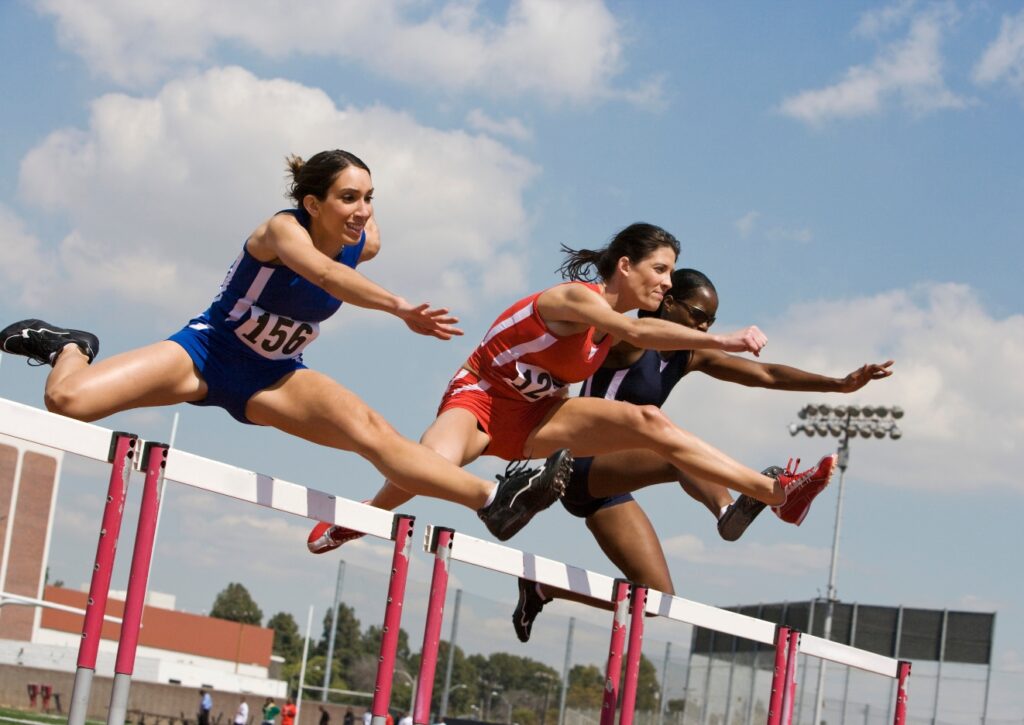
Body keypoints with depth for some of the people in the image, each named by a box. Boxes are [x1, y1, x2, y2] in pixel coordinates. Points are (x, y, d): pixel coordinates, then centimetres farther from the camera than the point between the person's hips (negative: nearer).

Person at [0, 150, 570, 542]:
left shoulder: (367, 244, -10)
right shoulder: (283, 229, -28)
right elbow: (323, 272, -52)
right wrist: (400, 306, -66)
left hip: (273, 380, 4)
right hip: (206, 350, -3)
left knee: (372, 432, -25)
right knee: (67, 402, -21)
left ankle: (494, 500, -29)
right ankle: (72, 347, 15)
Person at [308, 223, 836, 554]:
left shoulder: (615, 314, 1)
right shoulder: (579, 298, -25)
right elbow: (639, 333, -42)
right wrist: (721, 340, -51)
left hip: (535, 418, 7)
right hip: (481, 396, -7)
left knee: (647, 422, -14)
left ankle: (776, 493, -17)